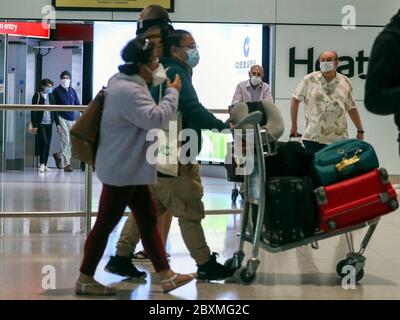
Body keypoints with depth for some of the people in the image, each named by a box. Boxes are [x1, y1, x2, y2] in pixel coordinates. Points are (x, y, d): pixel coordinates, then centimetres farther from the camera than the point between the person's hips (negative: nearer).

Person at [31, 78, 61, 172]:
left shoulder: (51, 96, 11)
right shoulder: (37, 96, -4)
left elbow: (54, 111, 15)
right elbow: (33, 111, -7)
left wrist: (57, 123, 9)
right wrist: (34, 125, -13)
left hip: (49, 123, 5)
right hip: (40, 123, -5)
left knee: (48, 144, 4)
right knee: (44, 142, -15)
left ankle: (44, 165, 12)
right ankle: (41, 163, -4)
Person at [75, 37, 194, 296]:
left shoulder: (125, 82, 11)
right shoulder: (128, 91, -23)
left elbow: (144, 117, 28)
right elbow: (156, 118, -31)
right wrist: (173, 92, -18)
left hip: (130, 167, 11)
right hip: (121, 169, -11)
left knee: (147, 219, 11)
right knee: (106, 223, -1)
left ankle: (166, 276, 16)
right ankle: (85, 280, 11)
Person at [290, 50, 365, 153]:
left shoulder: (345, 82, 8)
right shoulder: (309, 80, 2)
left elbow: (351, 108, 15)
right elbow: (295, 99, 8)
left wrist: (360, 131, 15)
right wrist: (294, 125, 7)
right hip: (313, 138, -1)